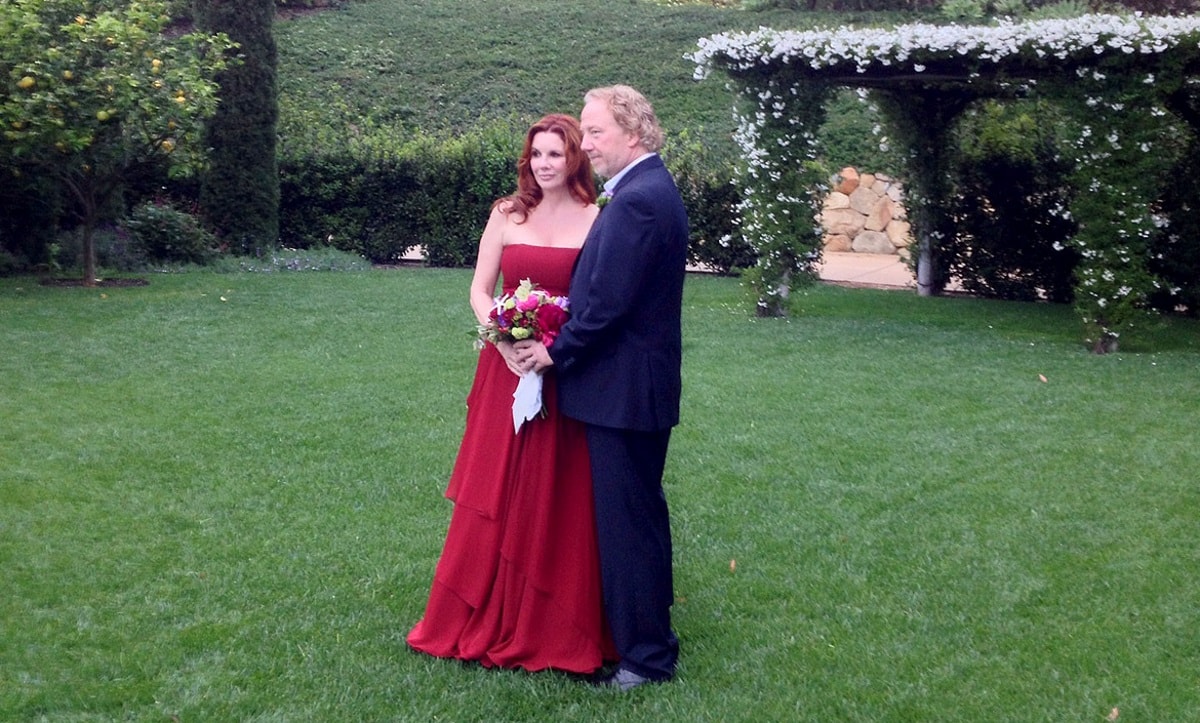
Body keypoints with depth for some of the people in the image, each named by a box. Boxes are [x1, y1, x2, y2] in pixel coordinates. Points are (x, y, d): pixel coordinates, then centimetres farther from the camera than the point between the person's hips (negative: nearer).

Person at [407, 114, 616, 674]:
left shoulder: (596, 219, -2)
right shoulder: (507, 215, 4)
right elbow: (479, 292, 5)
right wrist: (506, 342, -12)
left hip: (568, 377, -2)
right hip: (507, 369, 2)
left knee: (560, 502, 4)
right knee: (495, 497, 7)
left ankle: (559, 630, 18)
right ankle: (486, 622, 22)